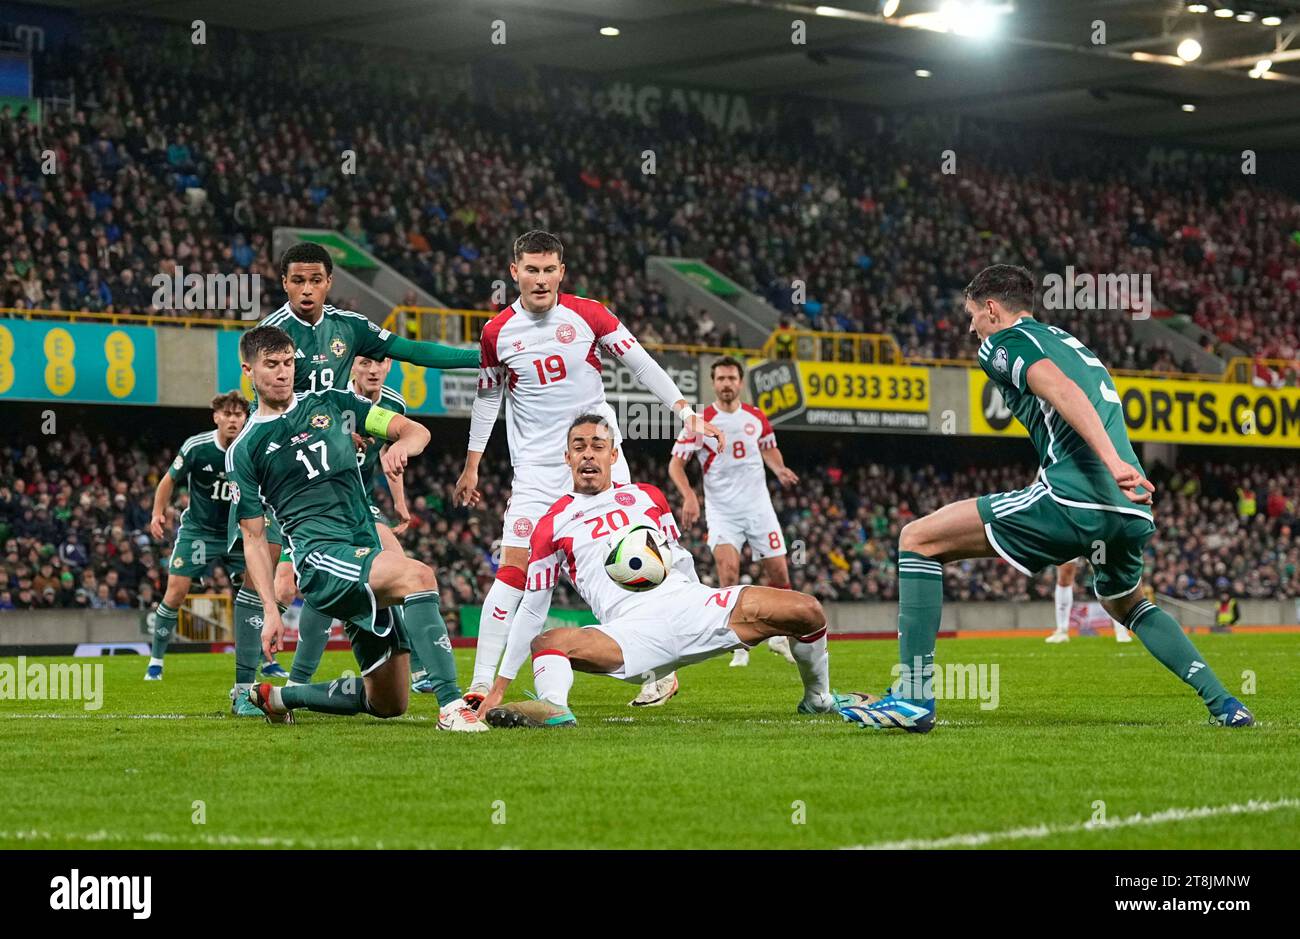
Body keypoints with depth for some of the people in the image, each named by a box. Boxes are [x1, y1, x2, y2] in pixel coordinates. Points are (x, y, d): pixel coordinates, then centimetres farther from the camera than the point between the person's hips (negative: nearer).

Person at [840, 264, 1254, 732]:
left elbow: (1061, 389, -14)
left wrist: (1112, 461, -25)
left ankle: (914, 697, -9)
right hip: (1132, 511, 8)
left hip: (1072, 496, -8)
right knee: (1127, 604, 38)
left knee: (917, 540, 0)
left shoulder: (1003, 342, 5)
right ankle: (1225, 704, 27)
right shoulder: (1072, 343, 31)